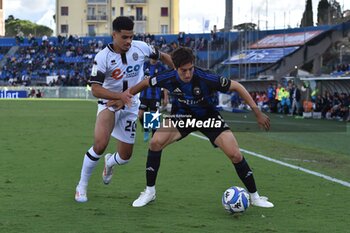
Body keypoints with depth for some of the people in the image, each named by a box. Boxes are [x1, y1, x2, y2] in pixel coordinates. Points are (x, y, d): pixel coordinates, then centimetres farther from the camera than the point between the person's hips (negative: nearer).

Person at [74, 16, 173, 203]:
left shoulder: (140, 48, -11)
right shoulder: (102, 57, -20)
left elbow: (163, 57, 9)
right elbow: (95, 89, -23)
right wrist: (120, 96, -36)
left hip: (131, 106, 4)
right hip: (109, 103, -4)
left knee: (125, 157, 7)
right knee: (100, 144, -28)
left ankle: (109, 162, 46)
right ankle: (82, 186, -9)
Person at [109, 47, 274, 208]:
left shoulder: (206, 79, -33)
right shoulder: (168, 79, -26)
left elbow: (237, 87, -22)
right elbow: (146, 83, -4)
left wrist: (257, 113, -22)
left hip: (209, 117, -2)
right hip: (182, 115, 2)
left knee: (235, 155, -14)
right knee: (155, 143, -20)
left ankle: (254, 197, 6)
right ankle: (149, 192, -2)